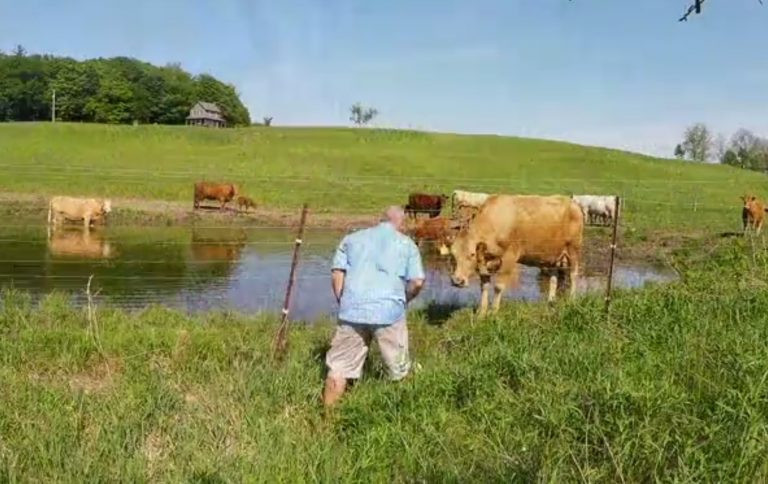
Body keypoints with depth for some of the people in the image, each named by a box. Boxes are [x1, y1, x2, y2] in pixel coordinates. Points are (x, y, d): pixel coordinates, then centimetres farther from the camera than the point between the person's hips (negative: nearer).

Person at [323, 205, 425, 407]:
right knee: (400, 372, 13)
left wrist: (344, 304, 14)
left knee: (339, 368, 8)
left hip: (352, 310, 2)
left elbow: (337, 275, 8)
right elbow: (417, 282, 2)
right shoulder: (407, 243, 13)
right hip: (389, 312, -2)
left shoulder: (352, 239, 19)